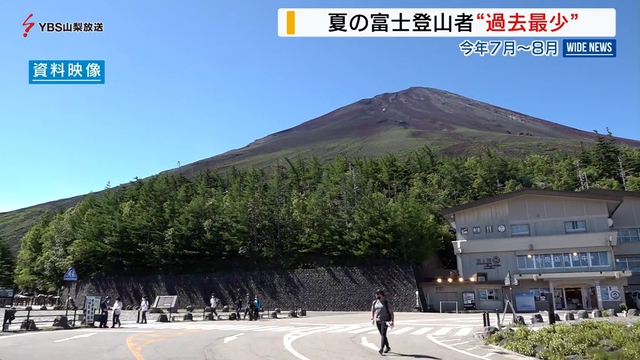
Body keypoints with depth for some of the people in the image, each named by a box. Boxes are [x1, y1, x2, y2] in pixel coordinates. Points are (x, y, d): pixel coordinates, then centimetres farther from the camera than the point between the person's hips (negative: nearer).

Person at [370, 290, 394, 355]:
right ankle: (388, 347, 29)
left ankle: (381, 348, -22)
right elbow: (372, 311, 18)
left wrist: (392, 321, -12)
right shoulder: (374, 302, 7)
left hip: (385, 320, -5)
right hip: (377, 321, 6)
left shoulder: (386, 302, -6)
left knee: (383, 334, -15)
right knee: (382, 335, 12)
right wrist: (372, 319, 6)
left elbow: (391, 312, -5)